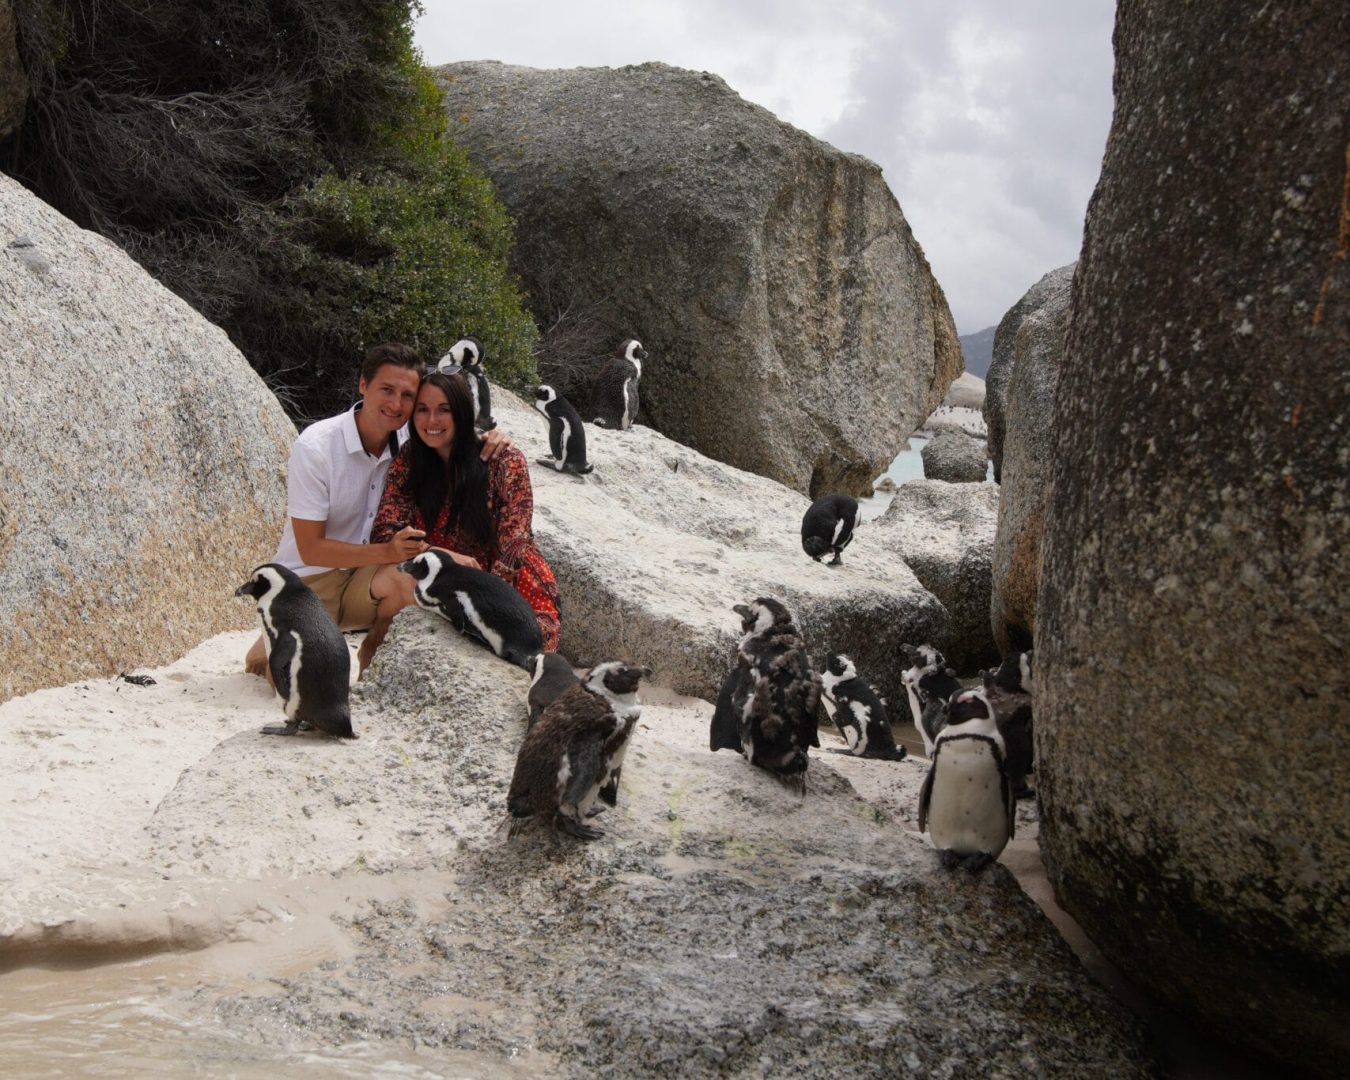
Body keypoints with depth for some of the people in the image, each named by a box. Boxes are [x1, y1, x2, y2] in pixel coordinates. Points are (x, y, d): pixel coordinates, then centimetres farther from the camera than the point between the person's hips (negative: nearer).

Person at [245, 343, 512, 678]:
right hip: (307, 580, -3)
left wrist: (490, 439, -14)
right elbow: (311, 549, -18)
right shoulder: (315, 447, -19)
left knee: (410, 581, -30)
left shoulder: (410, 439, -6)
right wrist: (387, 552, -31)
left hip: (365, 578, 3)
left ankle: (369, 660, -1)